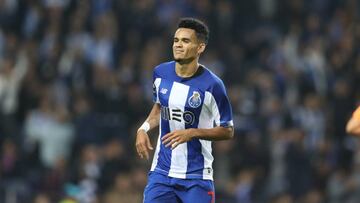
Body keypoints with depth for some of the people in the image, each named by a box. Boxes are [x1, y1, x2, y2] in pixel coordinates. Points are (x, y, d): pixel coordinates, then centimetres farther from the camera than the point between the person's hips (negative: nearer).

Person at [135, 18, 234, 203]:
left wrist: (191, 133, -20)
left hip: (196, 176, -4)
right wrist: (144, 128, 3)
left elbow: (227, 131, -7)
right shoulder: (161, 73, 1)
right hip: (161, 172, 4)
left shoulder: (211, 85, -13)